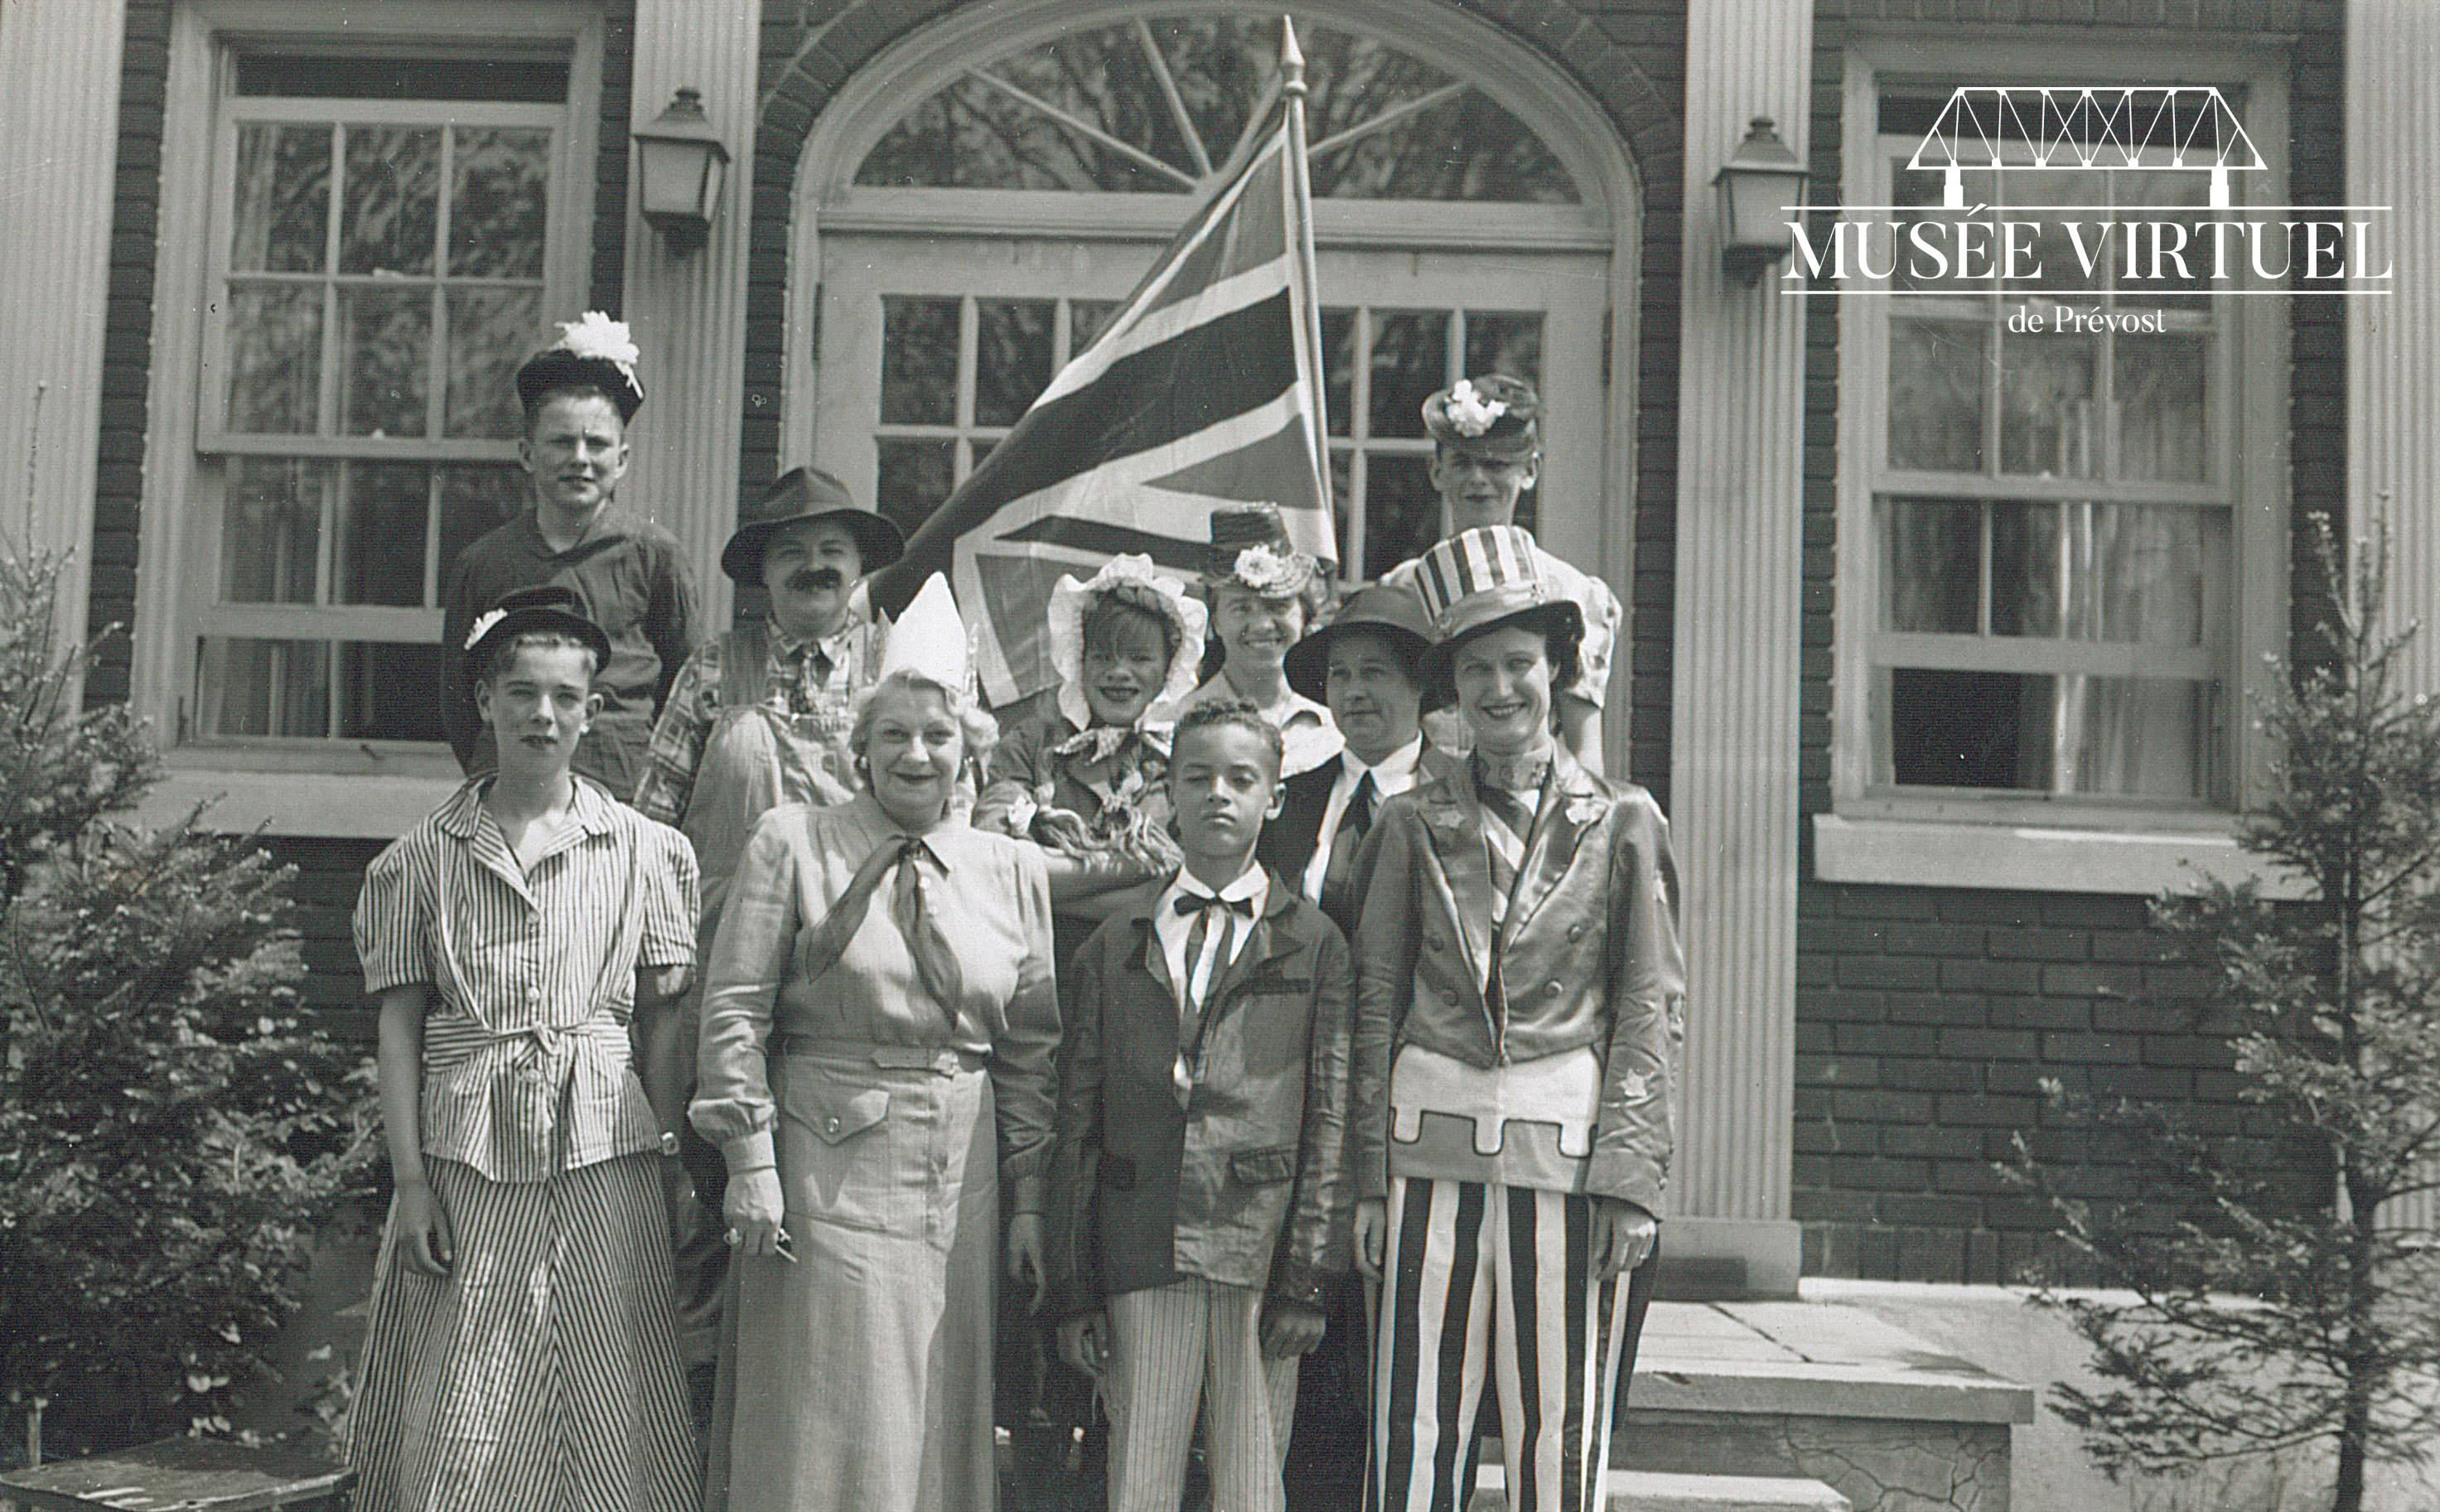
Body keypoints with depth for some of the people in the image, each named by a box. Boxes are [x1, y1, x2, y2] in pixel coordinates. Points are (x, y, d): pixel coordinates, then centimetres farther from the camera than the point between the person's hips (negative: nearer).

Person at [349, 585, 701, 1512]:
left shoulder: (647, 851, 7)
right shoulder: (422, 860, 8)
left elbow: (671, 1016, 7)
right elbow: (400, 1028, 6)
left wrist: (685, 1167, -2)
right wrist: (410, 1183, -3)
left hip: (604, 1155, 0)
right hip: (468, 1159, 0)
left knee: (613, 1415, 1)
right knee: (458, 1431, 1)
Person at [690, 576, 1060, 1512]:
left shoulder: (1015, 872, 9)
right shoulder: (792, 846, 0)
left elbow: (1031, 1051, 10)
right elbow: (734, 1012, -3)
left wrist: (1029, 1198, 7)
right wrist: (749, 1162, -9)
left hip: (959, 1185, 3)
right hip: (825, 1173, -3)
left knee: (939, 1428, 8)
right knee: (827, 1433, -1)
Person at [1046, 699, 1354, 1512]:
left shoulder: (1316, 944, 6)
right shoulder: (1114, 947, 11)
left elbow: (1331, 1120, 2)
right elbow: (1078, 1124, 9)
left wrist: (1308, 1278, -5)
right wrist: (1074, 1291, 4)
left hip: (1260, 1256, -1)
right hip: (1141, 1255, 1)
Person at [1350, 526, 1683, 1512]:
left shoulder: (1624, 822, 6)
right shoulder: (1412, 824, 8)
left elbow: (1652, 1010, 3)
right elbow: (1374, 1004, 9)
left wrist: (1630, 1176, -5)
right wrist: (1370, 1176, 2)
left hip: (1569, 1157, -1)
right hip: (1435, 1151, 1)